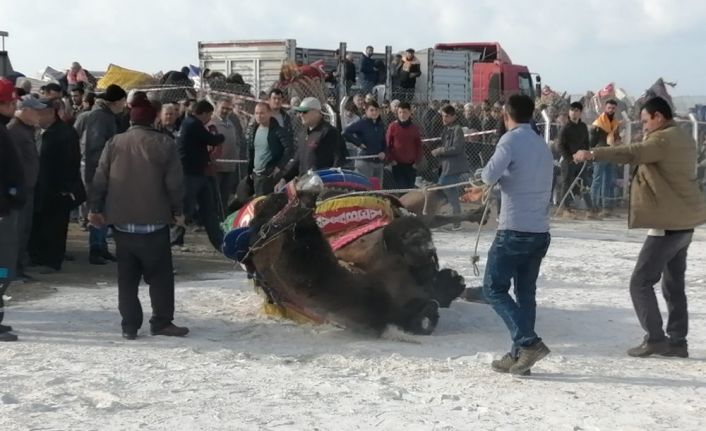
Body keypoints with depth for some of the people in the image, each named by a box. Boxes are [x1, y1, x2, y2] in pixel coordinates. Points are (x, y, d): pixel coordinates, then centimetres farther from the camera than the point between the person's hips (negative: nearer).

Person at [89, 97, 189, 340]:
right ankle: (162, 322, 5)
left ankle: (129, 325, 8)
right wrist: (177, 211, 5)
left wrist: (95, 208, 13)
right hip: (154, 221, -3)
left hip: (122, 221, 3)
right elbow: (174, 182, -7)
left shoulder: (114, 144, 3)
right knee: (160, 275, 5)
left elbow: (100, 179, 4)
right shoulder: (164, 144, -6)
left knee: (127, 276, 8)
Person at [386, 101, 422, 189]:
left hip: (411, 165, 2)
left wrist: (417, 160, 2)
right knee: (399, 188, -4)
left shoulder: (414, 128, 4)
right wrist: (391, 159, -6)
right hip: (397, 164, -2)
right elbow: (387, 144, 1)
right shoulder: (393, 126, -3)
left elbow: (419, 145, 10)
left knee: (410, 187, 7)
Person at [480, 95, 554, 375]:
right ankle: (520, 355, 13)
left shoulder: (512, 140, -9)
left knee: (494, 288, 0)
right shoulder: (543, 146, 15)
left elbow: (489, 176, -17)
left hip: (514, 231, -7)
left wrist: (488, 175, 6)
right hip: (540, 231, 8)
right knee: (525, 292, 12)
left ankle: (528, 342, -13)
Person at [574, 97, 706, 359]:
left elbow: (632, 154, -28)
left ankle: (655, 338, -5)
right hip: (684, 222, 10)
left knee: (641, 282, -4)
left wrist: (592, 154, -28)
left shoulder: (664, 139, -15)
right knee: (674, 284, 14)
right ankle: (677, 341, 16)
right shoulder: (682, 140, 16)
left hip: (668, 223, -10)